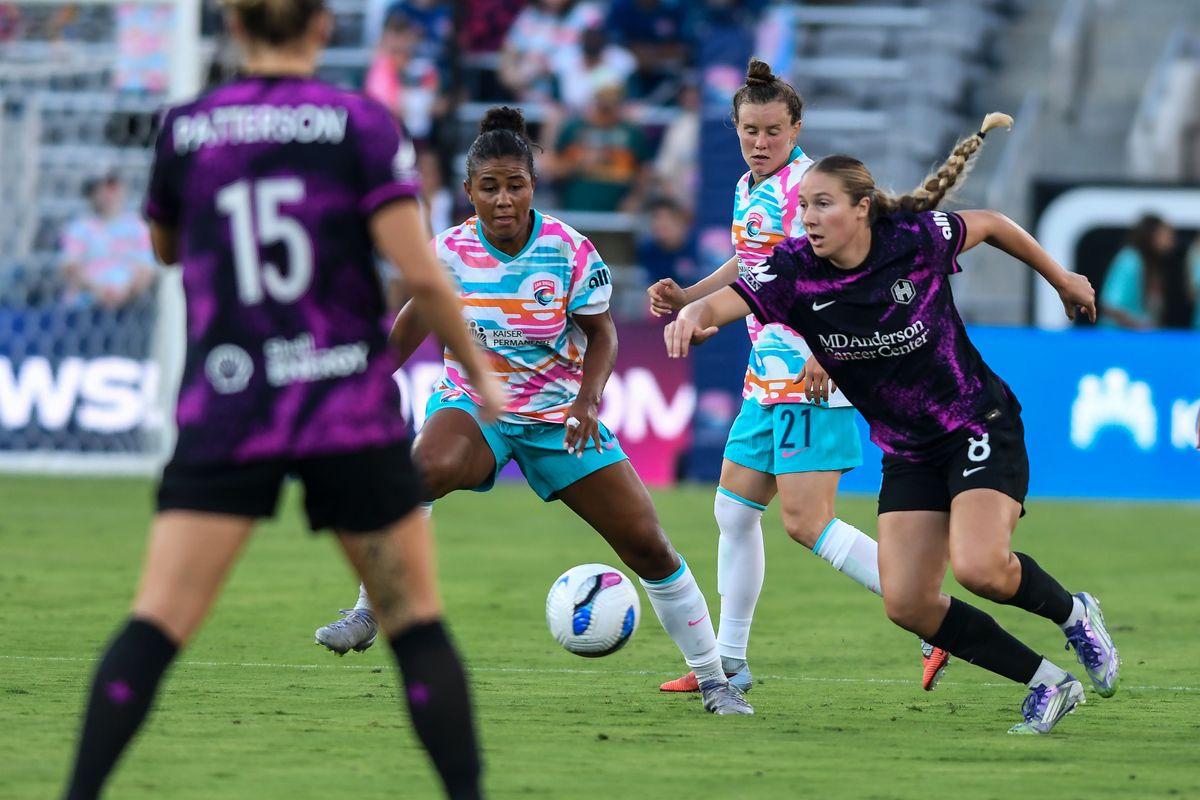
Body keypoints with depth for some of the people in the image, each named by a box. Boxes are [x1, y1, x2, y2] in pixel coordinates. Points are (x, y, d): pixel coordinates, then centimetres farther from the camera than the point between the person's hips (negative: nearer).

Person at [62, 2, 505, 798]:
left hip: (226, 412, 1)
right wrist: (481, 372, 4)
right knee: (416, 622, 10)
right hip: (352, 407, -1)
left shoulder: (185, 129, 2)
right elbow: (420, 273, -9)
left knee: (158, 622, -1)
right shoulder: (361, 123, -4)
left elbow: (165, 246, 21)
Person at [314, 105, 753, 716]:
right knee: (424, 472, -36)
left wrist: (586, 402, -19)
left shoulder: (570, 253, -15)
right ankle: (368, 613, -23)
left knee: (649, 546, -3)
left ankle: (713, 681, 12)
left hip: (559, 415, 0)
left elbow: (601, 333, -3)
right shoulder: (450, 251, -11)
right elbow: (416, 318, 7)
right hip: (473, 406, 0)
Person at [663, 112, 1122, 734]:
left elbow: (992, 226, 2)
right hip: (908, 456, 4)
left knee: (979, 567, -26)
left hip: (981, 428, -4)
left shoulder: (916, 238, -17)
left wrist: (1062, 279, 15)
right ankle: (1046, 683, 10)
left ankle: (1072, 613, 8)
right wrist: (694, 315, -54)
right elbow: (731, 299, -30)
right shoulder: (796, 270, -13)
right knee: (907, 604, -6)